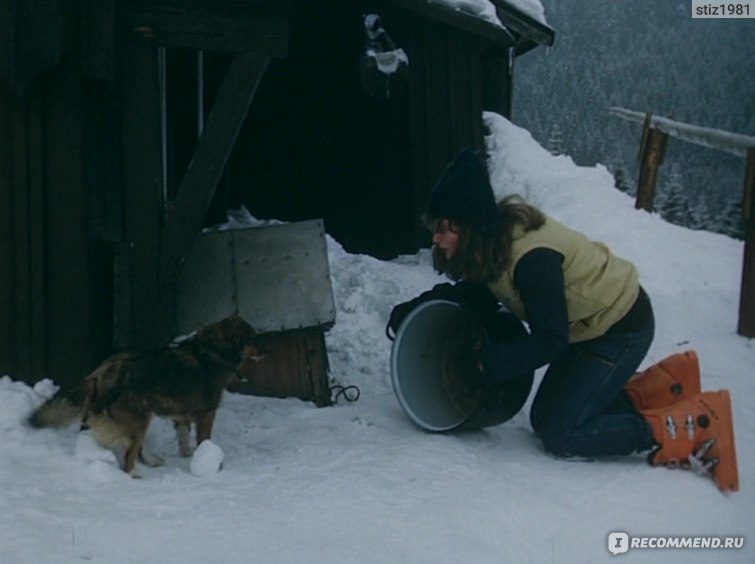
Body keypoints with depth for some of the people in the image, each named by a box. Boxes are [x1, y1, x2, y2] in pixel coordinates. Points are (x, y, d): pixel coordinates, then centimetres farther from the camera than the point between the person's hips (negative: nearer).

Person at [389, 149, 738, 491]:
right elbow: (480, 291, 8)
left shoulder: (532, 259, -33)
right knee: (544, 419, 11)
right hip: (588, 325, 9)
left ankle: (692, 429, -6)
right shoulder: (493, 238, -8)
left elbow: (550, 341, -26)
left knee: (560, 435, -10)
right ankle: (654, 387, 15)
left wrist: (488, 363, -25)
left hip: (621, 328, -9)